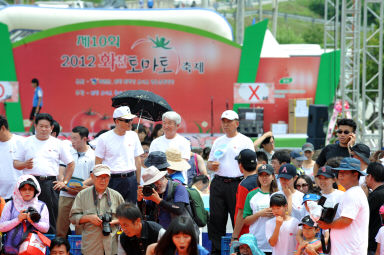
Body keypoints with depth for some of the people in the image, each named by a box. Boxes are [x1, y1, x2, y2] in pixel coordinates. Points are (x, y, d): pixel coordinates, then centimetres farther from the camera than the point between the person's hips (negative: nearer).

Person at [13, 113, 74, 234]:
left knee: (52, 218, -3)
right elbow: (15, 163, 12)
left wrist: (64, 182, 7)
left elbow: (71, 164, 16)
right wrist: (24, 164, -9)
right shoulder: (25, 143, 13)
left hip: (50, 183, 0)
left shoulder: (58, 144, 12)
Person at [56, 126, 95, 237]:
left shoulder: (93, 156, 2)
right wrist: (66, 185, -12)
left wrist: (82, 185, -18)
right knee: (60, 229, 0)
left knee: (81, 229, 0)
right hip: (66, 195, 2)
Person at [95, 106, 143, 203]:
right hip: (112, 180, -4)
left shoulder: (133, 136, 10)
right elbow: (98, 163, 1)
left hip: (131, 179, 4)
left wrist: (138, 182, 11)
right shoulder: (104, 138, -2)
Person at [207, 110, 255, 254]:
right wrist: (212, 165, -2)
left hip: (237, 183, -5)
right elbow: (209, 163, 22)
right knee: (216, 218, 4)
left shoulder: (245, 141, 2)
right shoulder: (218, 142, 17)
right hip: (218, 183, 5)